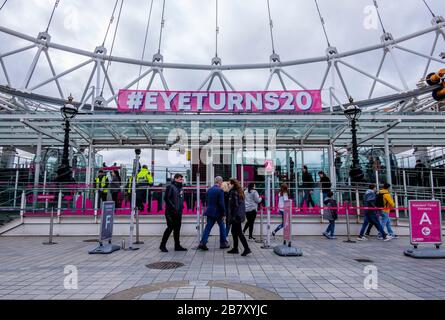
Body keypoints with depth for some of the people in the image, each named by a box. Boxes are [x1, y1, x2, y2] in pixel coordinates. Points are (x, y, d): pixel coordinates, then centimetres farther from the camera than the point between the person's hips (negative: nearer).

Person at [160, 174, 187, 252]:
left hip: (178, 213, 8)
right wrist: (173, 208, -17)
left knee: (177, 229, 10)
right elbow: (166, 198, -15)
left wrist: (180, 209, 8)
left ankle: (177, 246, 17)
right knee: (170, 228, -6)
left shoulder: (180, 188, 17)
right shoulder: (170, 187, -7)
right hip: (170, 212, -8)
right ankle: (162, 245, 5)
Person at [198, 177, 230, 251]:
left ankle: (203, 243, -2)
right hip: (218, 213, -5)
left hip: (210, 212, 6)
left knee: (208, 228, 6)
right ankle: (223, 243, 20)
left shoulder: (209, 190, 7)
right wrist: (223, 213, -10)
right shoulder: (220, 190, -14)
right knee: (222, 227, 12)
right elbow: (221, 203, -17)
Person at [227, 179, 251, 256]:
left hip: (235, 215, -9)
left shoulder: (233, 192, -13)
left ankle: (247, 249, -7)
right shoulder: (240, 192, 15)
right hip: (241, 214, 9)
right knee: (234, 231, 16)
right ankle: (235, 249, 21)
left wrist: (231, 216, -14)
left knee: (238, 232, -6)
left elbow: (233, 205, -18)